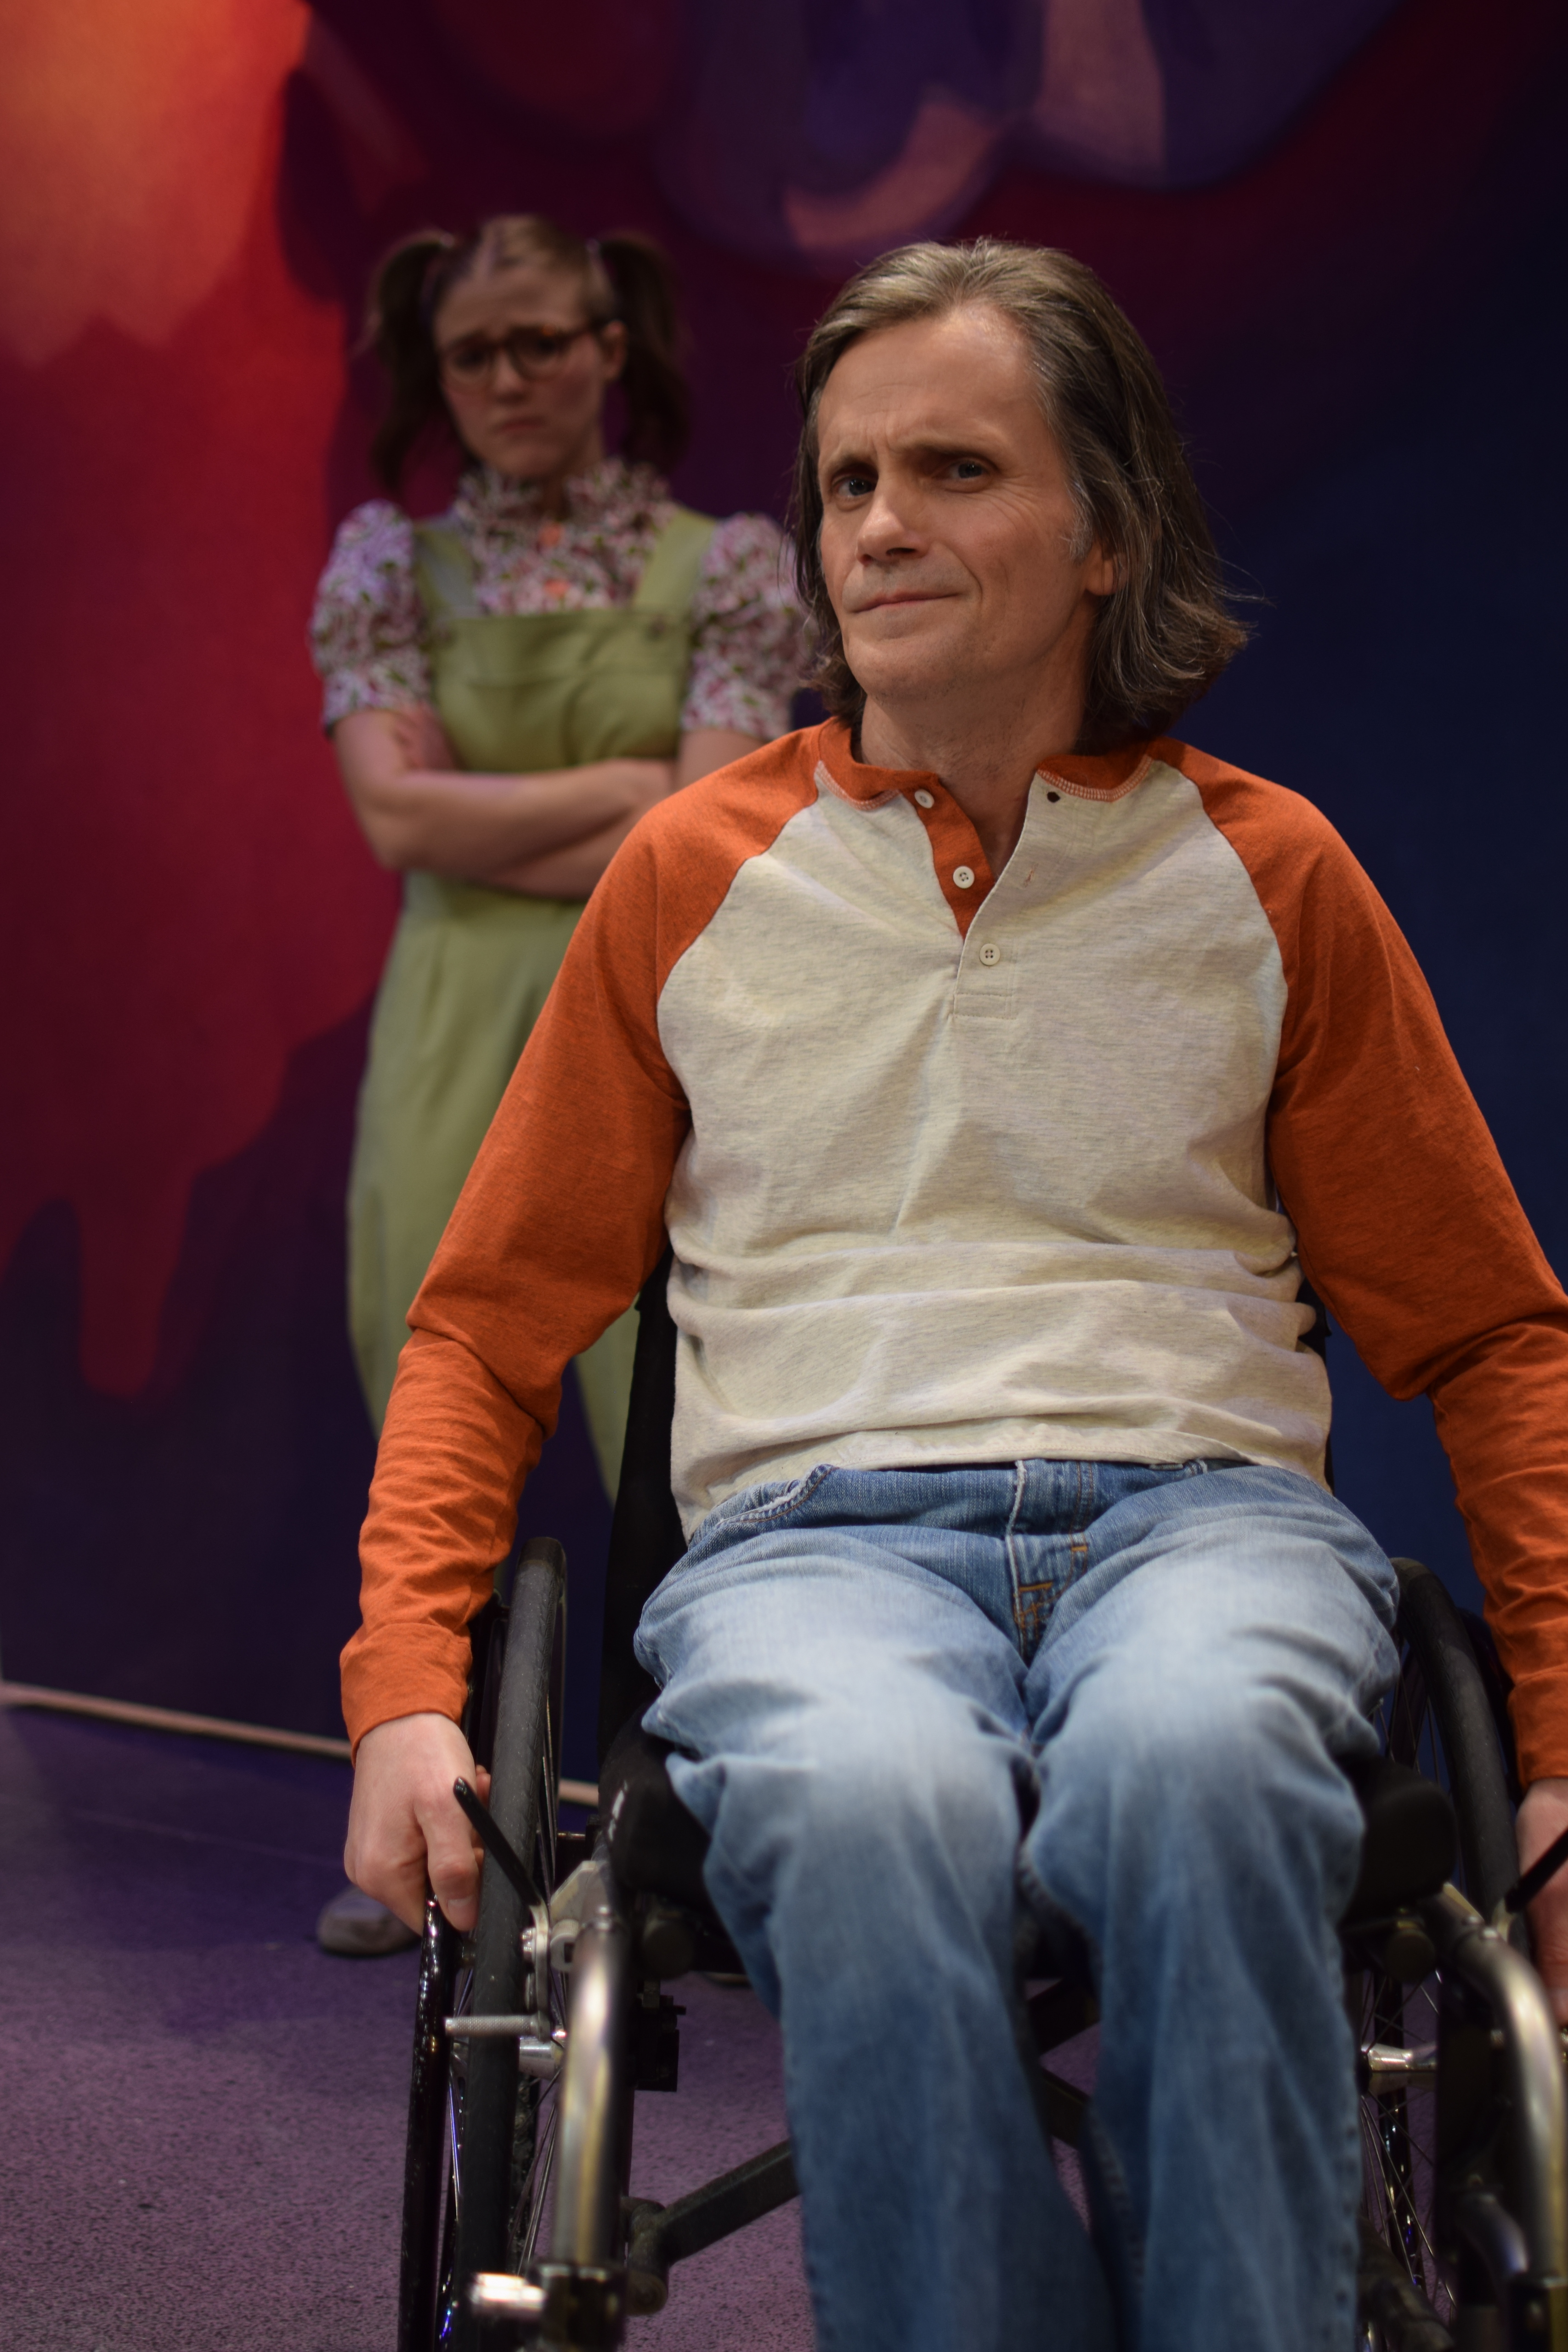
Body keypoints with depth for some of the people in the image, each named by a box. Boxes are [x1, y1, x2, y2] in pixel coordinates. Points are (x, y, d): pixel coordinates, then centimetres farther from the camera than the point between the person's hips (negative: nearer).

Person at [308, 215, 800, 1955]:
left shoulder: (722, 566, 4)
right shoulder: (391, 563, 10)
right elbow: (392, 814, -3)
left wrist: (477, 823, -6)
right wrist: (610, 789, -7)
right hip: (446, 1026, 2)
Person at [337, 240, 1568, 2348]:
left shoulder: (1264, 875, 13)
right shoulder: (693, 878, 14)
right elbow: (489, 1326, 17)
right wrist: (407, 1688, 1)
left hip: (1202, 1507, 0)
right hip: (816, 1526, 0)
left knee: (1190, 1763, -38)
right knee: (874, 1804, -37)